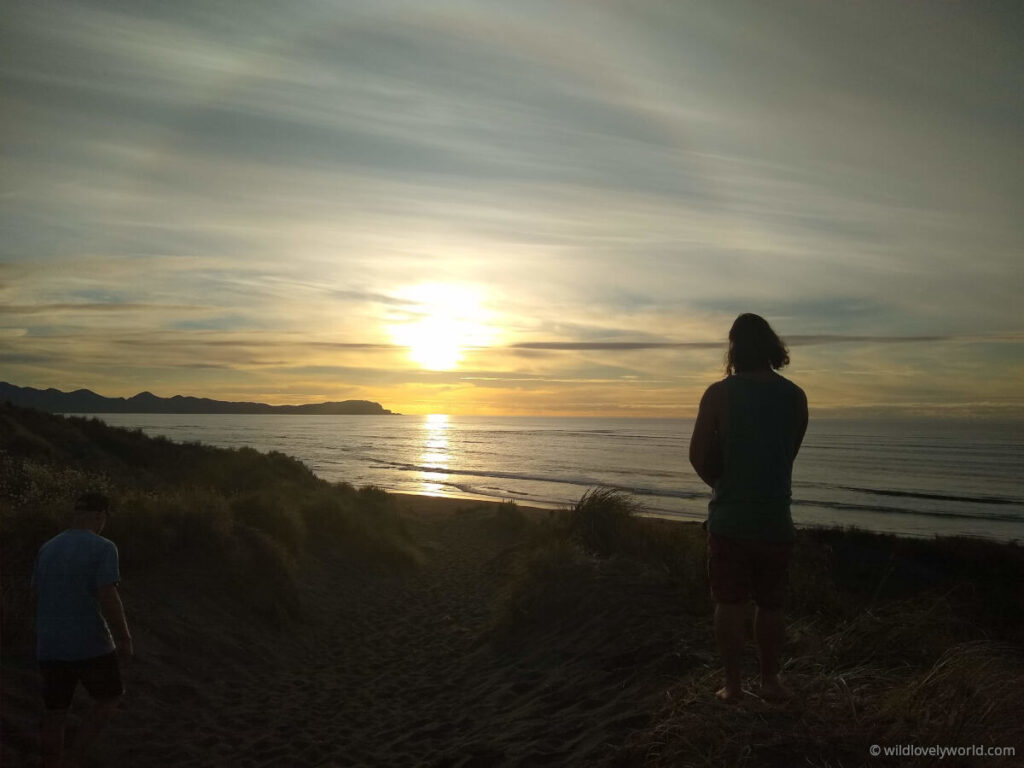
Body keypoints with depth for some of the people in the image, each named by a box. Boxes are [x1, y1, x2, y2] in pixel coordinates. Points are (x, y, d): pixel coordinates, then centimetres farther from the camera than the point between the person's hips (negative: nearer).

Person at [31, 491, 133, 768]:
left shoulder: (47, 549, 6)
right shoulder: (103, 548, -15)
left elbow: (38, 599, 13)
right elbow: (108, 600, -21)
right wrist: (126, 640, -10)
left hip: (50, 646, 6)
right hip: (90, 645, -5)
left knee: (54, 715, 15)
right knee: (109, 699, 17)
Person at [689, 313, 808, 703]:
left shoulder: (719, 394, -8)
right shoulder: (795, 396, 1)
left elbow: (698, 456, -6)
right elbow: (787, 454, 9)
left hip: (729, 516, -2)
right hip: (775, 517, 2)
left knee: (729, 603, 6)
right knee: (770, 604, 14)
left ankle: (732, 683, 11)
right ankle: (769, 679, 22)